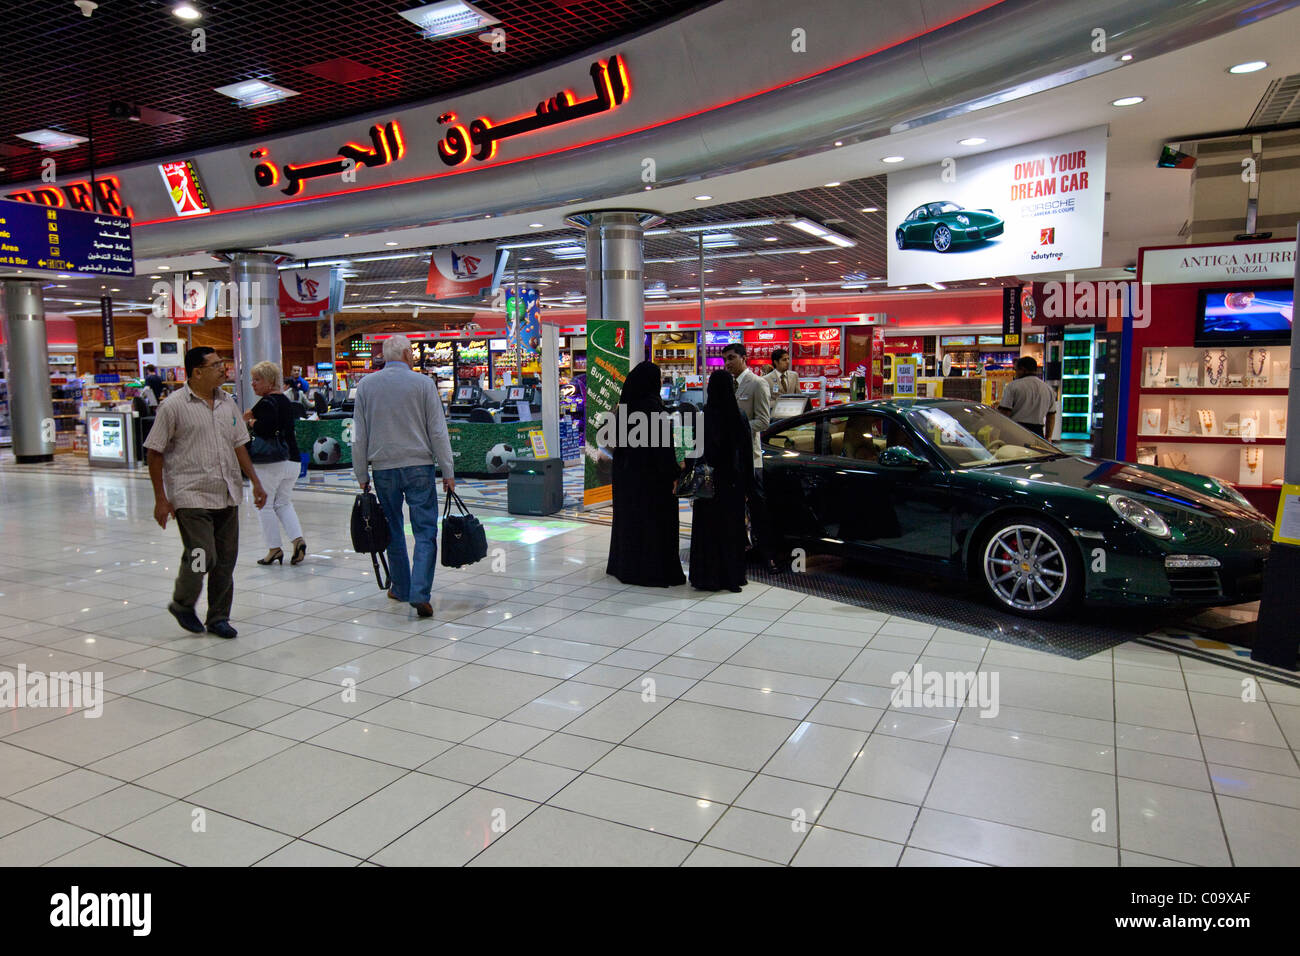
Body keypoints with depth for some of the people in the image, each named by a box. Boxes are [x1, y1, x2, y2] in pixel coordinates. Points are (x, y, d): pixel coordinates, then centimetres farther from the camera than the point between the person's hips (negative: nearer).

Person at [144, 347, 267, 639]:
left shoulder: (227, 402, 10)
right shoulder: (173, 405, -7)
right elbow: (155, 453, -5)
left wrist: (255, 481, 12)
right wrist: (161, 499, -8)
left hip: (227, 495, 6)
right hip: (192, 495, -6)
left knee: (226, 559, 7)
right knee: (202, 556, -10)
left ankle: (218, 618, 21)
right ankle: (182, 604, 18)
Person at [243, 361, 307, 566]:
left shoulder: (266, 403, -14)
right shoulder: (285, 400, 12)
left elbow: (262, 429, -26)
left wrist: (251, 422, -6)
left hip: (270, 463, -8)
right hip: (293, 460, 8)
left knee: (265, 504, 5)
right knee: (284, 503, 16)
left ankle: (274, 548, 6)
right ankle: (298, 539, -1)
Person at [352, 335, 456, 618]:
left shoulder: (366, 385, 5)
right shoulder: (423, 383, -3)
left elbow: (359, 435, 6)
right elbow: (438, 432, -4)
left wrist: (362, 475, 13)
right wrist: (448, 472, 0)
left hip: (383, 467, 3)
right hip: (418, 466, -3)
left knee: (393, 530, 16)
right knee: (425, 531, -1)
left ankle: (401, 588, 26)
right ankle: (420, 594, -12)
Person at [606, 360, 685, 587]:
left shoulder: (627, 404, 4)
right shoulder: (653, 404, -17)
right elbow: (662, 441, -19)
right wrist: (674, 472, -16)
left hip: (626, 469, 8)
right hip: (650, 470, -8)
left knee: (628, 516, 17)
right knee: (655, 518, 0)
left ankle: (624, 564, 27)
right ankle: (655, 570, 3)